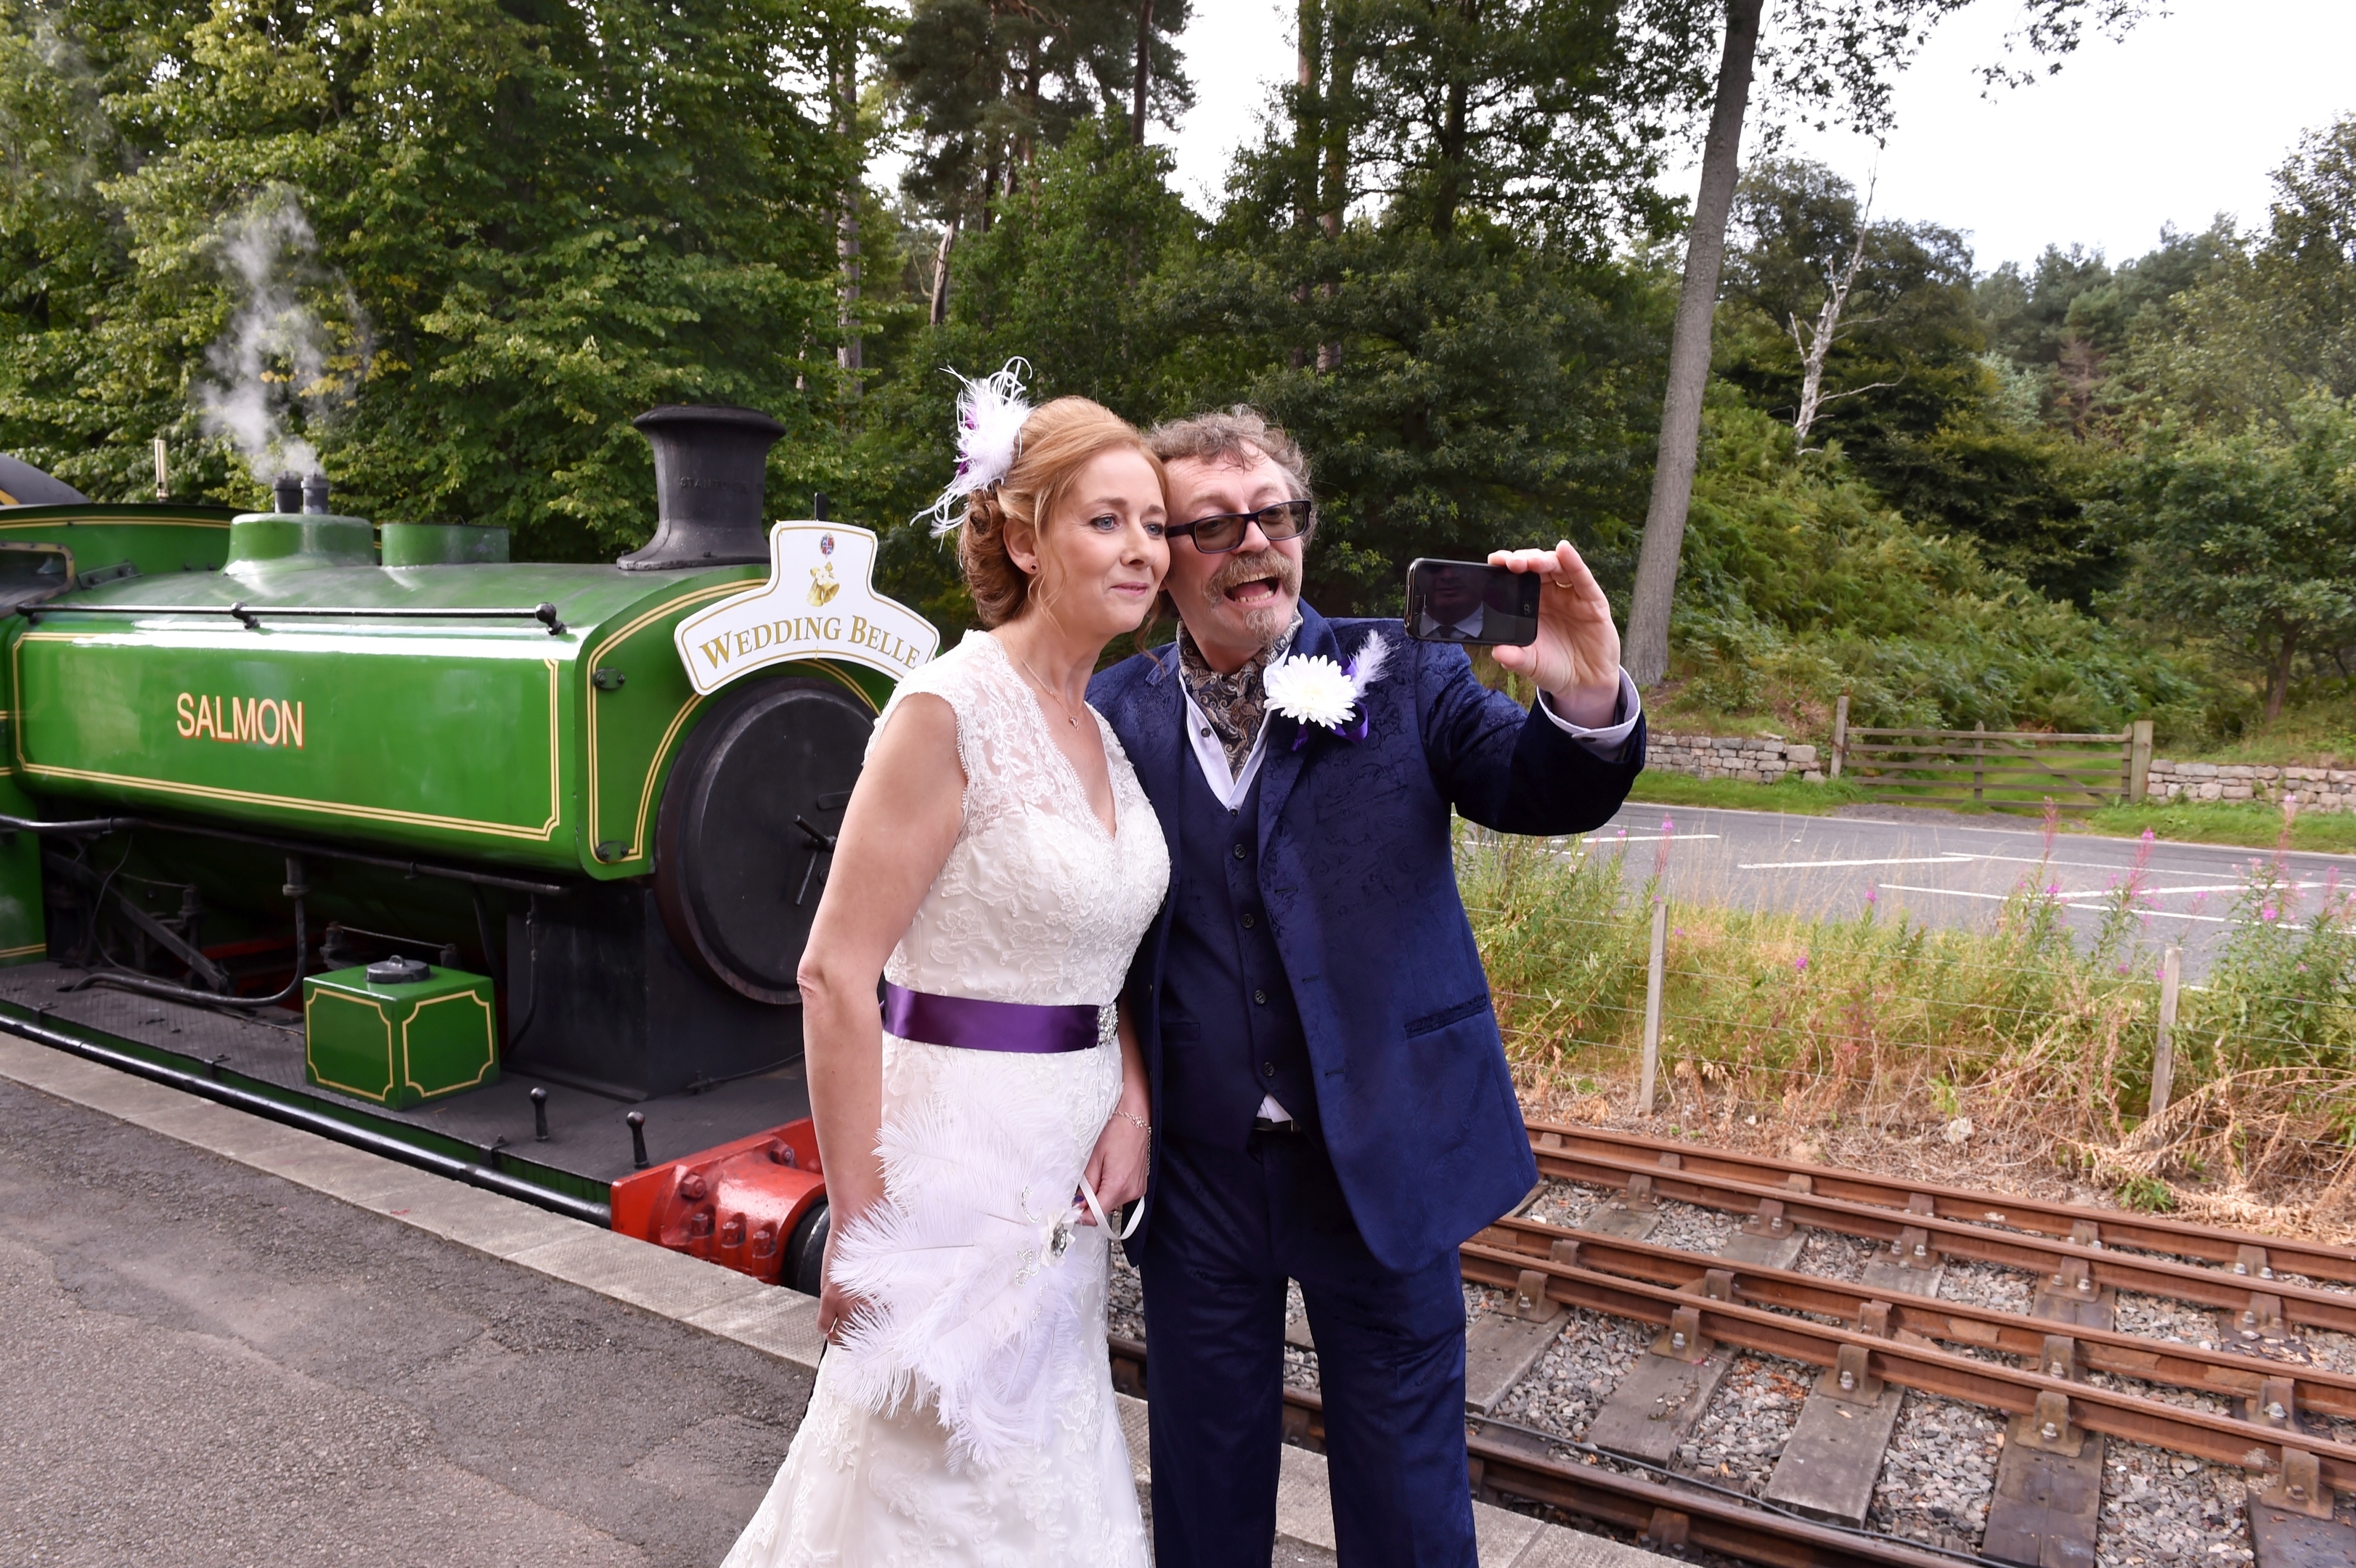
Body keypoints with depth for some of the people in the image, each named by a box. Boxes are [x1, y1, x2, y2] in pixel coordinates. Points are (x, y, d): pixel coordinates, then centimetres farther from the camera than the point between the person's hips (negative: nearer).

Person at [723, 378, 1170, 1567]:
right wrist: (858, 1225, -17)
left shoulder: (1109, 727, 6)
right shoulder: (950, 709, -18)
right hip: (955, 1151, -7)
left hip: (1068, 1165, 8)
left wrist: (1132, 1102, -4)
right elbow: (837, 975, -19)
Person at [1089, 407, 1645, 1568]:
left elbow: (1540, 792, -11)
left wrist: (1585, 706, -32)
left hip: (1383, 1162, -1)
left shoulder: (1400, 674, -5)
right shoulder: (1111, 717, -4)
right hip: (1195, 1177, 1)